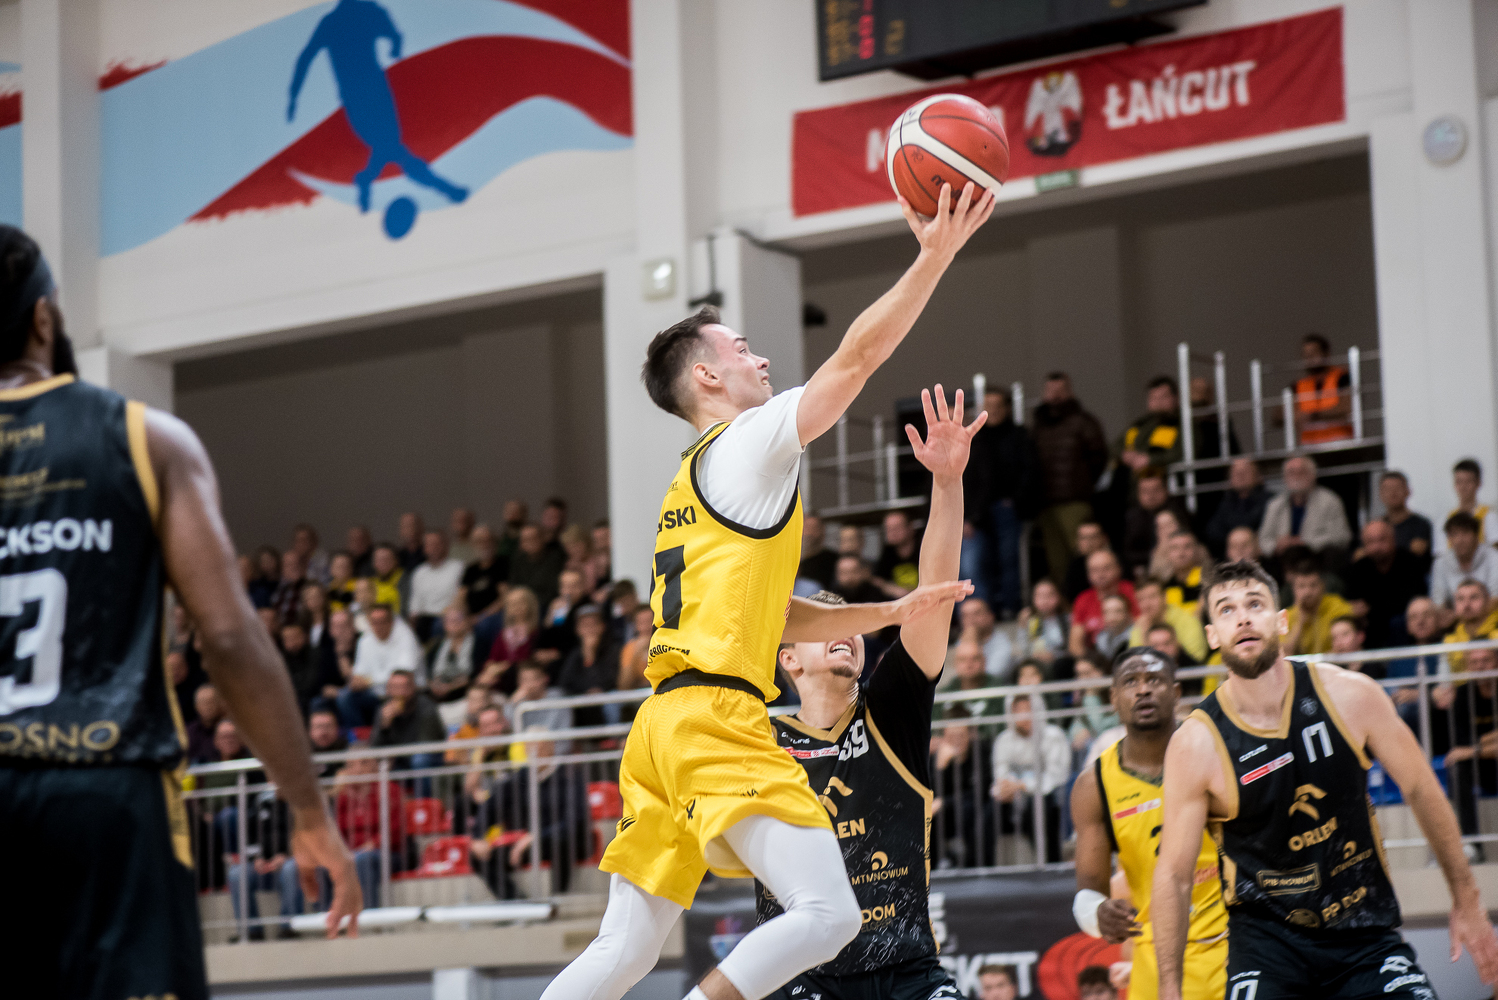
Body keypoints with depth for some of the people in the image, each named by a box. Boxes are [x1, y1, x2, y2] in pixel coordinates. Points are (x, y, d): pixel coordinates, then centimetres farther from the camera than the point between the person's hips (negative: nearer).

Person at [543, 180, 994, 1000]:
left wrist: (888, 613, 27)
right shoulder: (748, 442, 2)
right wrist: (934, 257, -5)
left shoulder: (693, 485, 27)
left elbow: (774, 617, 30)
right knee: (828, 914, -15)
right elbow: (857, 356, -6)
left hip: (662, 724, 9)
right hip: (717, 717, -9)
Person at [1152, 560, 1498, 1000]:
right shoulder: (1196, 744, -12)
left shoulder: (1350, 695, -8)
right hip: (1266, 939, -2)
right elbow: (1173, 874, -6)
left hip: (1366, 932, 2)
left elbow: (1422, 790, 5)